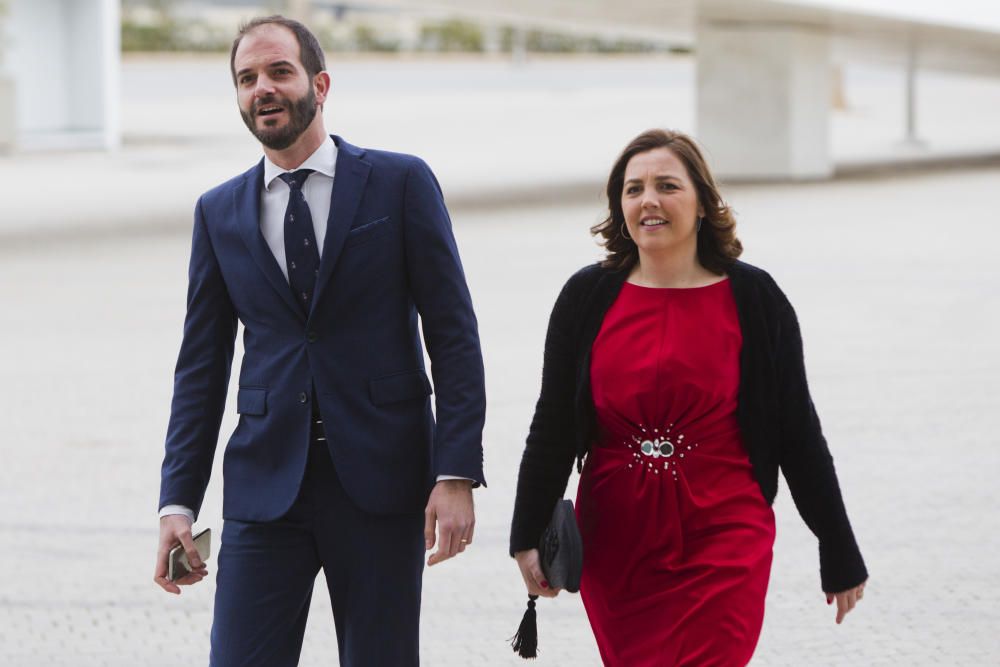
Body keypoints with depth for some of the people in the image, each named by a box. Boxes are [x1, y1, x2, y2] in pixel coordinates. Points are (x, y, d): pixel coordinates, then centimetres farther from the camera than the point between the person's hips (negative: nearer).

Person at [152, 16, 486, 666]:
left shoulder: (401, 182, 1)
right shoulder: (220, 213, 10)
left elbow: (454, 336, -2)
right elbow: (202, 366, 12)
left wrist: (457, 474, -11)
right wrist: (178, 502, 4)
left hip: (380, 481, -2)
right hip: (266, 484, 2)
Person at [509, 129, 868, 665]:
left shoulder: (752, 299, -1)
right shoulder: (587, 297, 3)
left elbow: (798, 434, 3)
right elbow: (551, 429, 6)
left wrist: (839, 553, 6)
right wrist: (528, 537, -2)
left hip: (722, 544, -2)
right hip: (614, 546, 2)